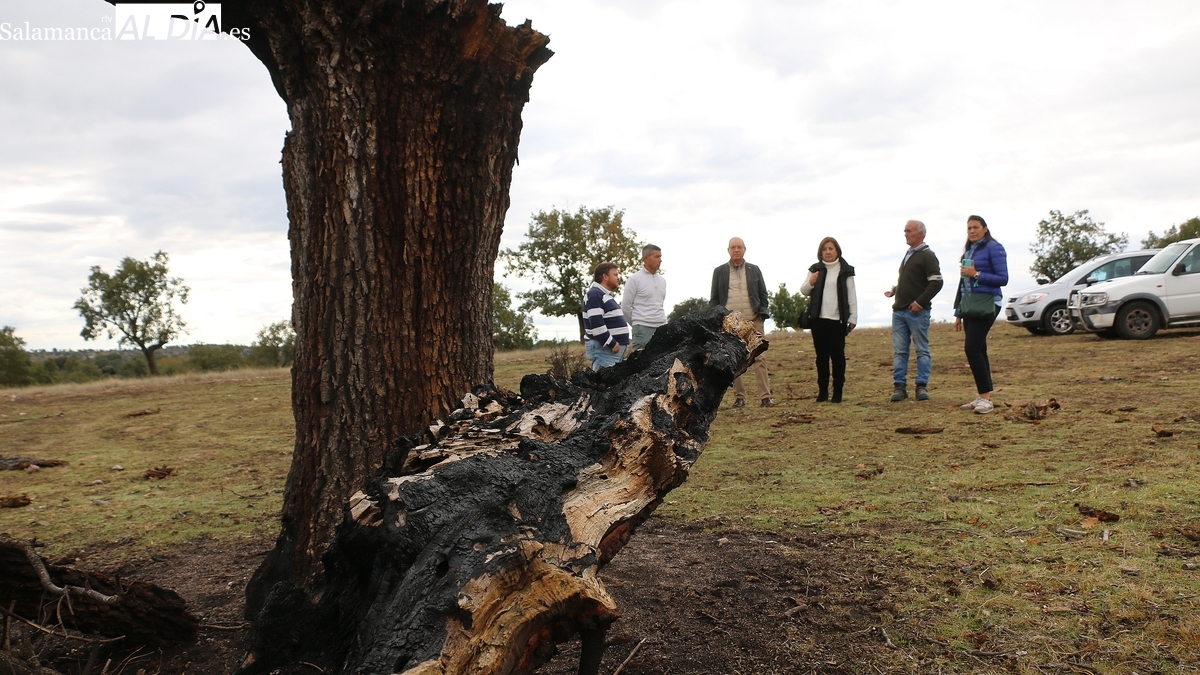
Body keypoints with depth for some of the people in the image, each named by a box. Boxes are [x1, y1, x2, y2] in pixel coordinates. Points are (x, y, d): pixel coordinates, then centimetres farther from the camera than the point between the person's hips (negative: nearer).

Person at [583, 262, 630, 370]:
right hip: (603, 348, -10)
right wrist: (611, 343, -19)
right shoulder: (595, 294, -11)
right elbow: (596, 323, -21)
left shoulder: (606, 295, 22)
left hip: (613, 346, 10)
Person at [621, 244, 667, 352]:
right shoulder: (635, 279, -6)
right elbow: (625, 307, -3)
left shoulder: (662, 280, 13)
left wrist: (663, 323, 17)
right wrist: (637, 324, 6)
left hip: (661, 328, 6)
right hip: (643, 329, -6)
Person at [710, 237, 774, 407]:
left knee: (759, 358, -4)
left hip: (753, 321, 0)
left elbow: (763, 295, 13)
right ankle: (739, 397, 9)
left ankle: (765, 396, -4)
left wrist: (762, 313, -1)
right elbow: (714, 298, 8)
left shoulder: (754, 270, 11)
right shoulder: (719, 271, 9)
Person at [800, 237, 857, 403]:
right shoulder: (815, 269, 8)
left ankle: (838, 391, 5)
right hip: (818, 319, 2)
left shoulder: (846, 270, 3)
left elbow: (851, 296, 3)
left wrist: (853, 318, -2)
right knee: (821, 355, 5)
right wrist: (810, 282, -10)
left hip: (838, 319, -2)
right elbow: (804, 291, 12)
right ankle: (822, 391, 10)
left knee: (837, 355, 0)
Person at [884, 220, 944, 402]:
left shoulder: (927, 255, -6)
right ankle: (900, 386, 7)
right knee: (899, 351, 5)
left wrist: (920, 302, -18)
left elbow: (936, 283, -15)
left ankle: (922, 386, 3)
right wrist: (895, 291, 13)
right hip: (899, 311, 8)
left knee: (922, 350, 0)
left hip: (917, 312, -8)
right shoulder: (908, 254, 19)